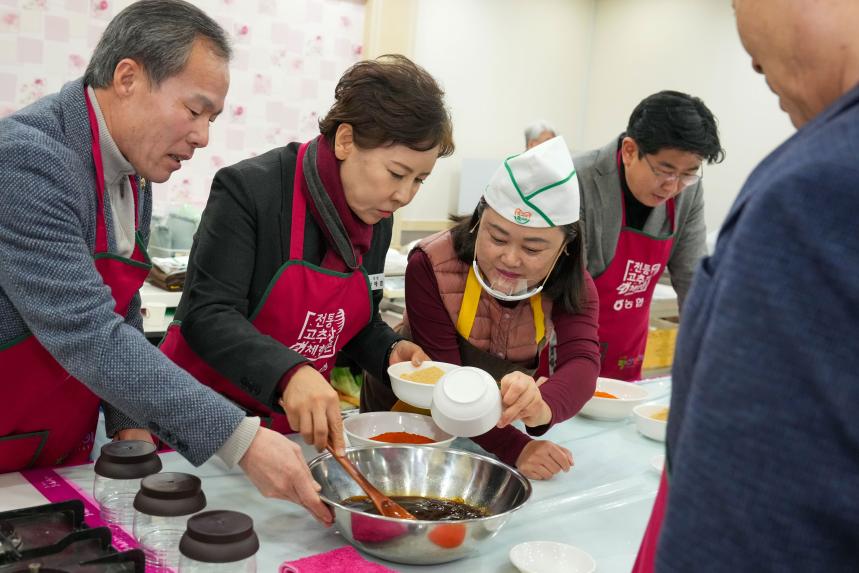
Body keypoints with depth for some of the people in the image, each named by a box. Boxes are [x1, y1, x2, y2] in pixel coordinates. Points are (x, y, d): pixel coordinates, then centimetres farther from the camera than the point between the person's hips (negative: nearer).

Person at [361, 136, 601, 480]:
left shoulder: (573, 284, -14)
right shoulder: (431, 266, -23)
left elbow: (582, 361, -30)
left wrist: (544, 405, -52)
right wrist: (512, 448, -38)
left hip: (499, 423, 2)